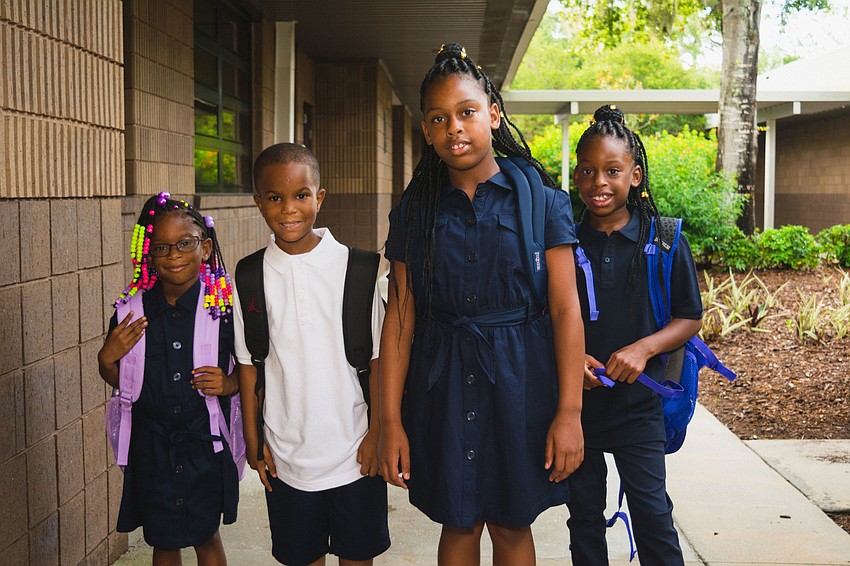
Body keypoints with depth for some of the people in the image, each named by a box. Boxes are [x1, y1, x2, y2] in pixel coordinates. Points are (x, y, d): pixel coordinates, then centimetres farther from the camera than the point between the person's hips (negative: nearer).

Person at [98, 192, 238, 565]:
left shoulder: (224, 306, -9)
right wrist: (107, 358, -13)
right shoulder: (132, 309, -5)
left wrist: (230, 384, -17)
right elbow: (116, 380, 7)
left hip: (205, 443, -1)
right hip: (152, 446, 1)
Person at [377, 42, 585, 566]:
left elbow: (566, 309, -6)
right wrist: (390, 420, -2)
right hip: (442, 381, 2)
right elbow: (400, 317, 0)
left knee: (511, 523, 12)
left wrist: (569, 412, -10)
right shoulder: (415, 211, 2)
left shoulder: (539, 199, -5)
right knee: (458, 521, 13)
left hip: (518, 379, -1)